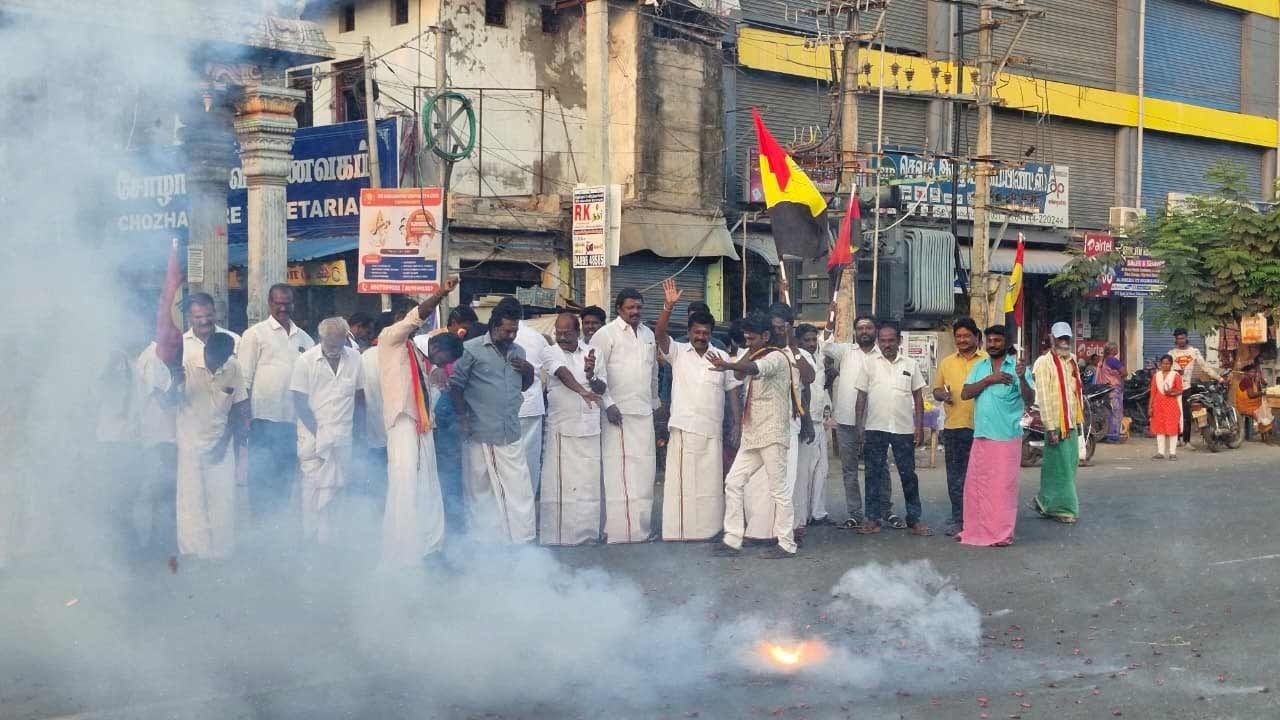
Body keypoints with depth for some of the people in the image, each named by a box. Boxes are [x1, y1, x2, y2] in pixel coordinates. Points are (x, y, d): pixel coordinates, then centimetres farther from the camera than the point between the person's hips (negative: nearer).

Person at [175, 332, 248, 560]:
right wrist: (176, 384, -30)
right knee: (191, 503, 0)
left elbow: (236, 407, 7)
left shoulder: (233, 369, -2)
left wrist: (226, 439, 0)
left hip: (220, 447, 2)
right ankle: (192, 556, 9)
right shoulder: (187, 366, -10)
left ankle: (220, 556, 12)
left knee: (223, 503, 3)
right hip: (190, 445, -2)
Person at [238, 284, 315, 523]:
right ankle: (261, 520, 0)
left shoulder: (304, 338, 16)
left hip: (294, 416, 4)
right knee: (261, 473, -5)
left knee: (286, 473, 7)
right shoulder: (255, 334, 4)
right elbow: (244, 378, 0)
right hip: (264, 415, -4)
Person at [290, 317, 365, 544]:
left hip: (343, 437, 3)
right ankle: (312, 540, 2)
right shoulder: (306, 361, -5)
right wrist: (318, 432, -9)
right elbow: (300, 402, -5)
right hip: (313, 435, -3)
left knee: (338, 487, 3)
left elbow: (359, 396, 13)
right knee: (314, 489, -4)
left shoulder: (354, 359, 4)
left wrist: (357, 430, 9)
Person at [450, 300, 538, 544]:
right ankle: (482, 541, 14)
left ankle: (523, 538, 8)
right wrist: (463, 418, -7)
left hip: (511, 434, 4)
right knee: (479, 490, 5)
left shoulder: (518, 352, 13)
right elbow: (455, 385, -1)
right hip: (480, 434, -4)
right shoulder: (471, 350, -4)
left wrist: (530, 372, 4)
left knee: (520, 488, 2)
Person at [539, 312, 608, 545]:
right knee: (560, 480, -5)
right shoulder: (551, 354, 0)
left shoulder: (591, 353, 10)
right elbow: (563, 374, -20)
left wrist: (591, 376, -12)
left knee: (588, 481, 5)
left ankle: (587, 532, 13)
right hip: (562, 427, -3)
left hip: (589, 427, 3)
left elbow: (602, 388, 10)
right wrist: (582, 391, -38)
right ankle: (557, 534, -1)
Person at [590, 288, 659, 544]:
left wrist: (654, 403, 24)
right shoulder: (606, 334, -4)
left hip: (644, 413, 6)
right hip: (618, 412, -6)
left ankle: (641, 527, 12)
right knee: (618, 470, -7)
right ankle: (619, 530, -4)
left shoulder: (648, 334, 16)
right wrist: (608, 404, -14)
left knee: (645, 470, 5)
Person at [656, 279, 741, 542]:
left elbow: (732, 391, 10)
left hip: (713, 431, 2)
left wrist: (737, 425, 5)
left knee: (711, 482, 7)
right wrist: (668, 306, -28)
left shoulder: (722, 357, 7)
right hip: (684, 429, -2)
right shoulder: (678, 352, 1)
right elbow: (659, 334, -15)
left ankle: (708, 531, 17)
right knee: (681, 483, -2)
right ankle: (678, 534, 3)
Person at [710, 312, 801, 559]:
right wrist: (750, 351, 9)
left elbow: (755, 368, -35)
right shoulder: (758, 357, 20)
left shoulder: (776, 357, -12)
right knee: (733, 482, 5)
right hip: (753, 434, 9)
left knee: (779, 488, -4)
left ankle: (786, 544, 3)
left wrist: (728, 365, -51)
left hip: (773, 434, -9)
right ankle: (732, 540, 7)